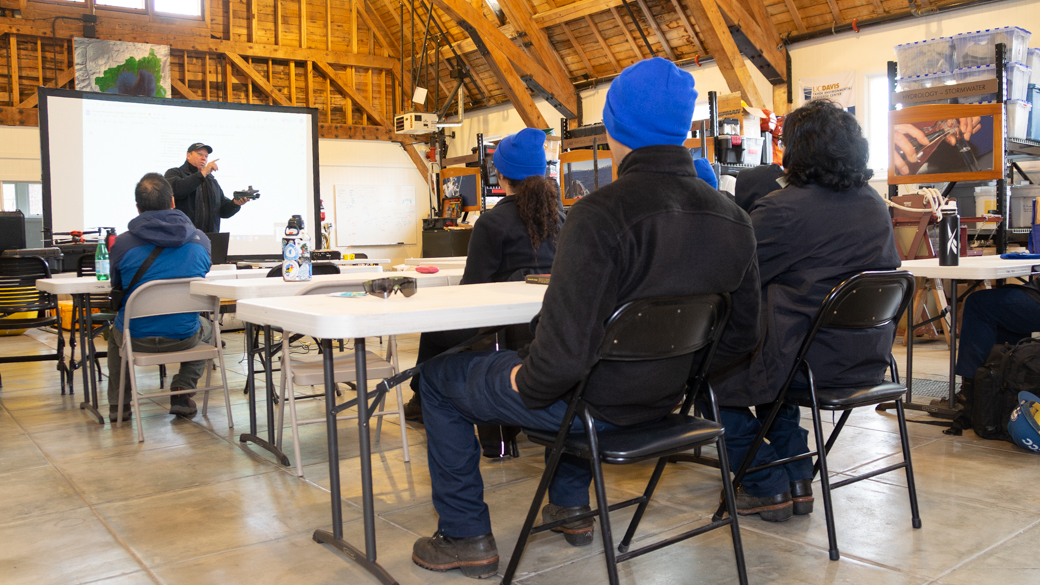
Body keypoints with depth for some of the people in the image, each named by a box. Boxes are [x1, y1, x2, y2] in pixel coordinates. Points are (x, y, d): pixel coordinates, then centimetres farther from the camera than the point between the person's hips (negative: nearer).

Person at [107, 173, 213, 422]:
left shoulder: (122, 243, -11)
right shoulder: (200, 240, -7)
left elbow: (117, 287, 6)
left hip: (137, 338, 0)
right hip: (183, 338, 0)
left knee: (116, 332, 37)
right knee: (206, 327, 36)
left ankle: (118, 403, 34)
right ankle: (181, 393, 20)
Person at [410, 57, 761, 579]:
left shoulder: (599, 215, -28)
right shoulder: (733, 219, -6)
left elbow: (566, 351, -31)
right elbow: (740, 336, 3)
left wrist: (525, 383, -10)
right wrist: (674, 370, 16)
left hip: (593, 404, -7)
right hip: (662, 399, 7)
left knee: (438, 376, 15)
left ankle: (465, 536, 23)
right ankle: (571, 506, 45)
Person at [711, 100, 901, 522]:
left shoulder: (781, 209, -18)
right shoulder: (875, 206, 7)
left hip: (812, 362, -8)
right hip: (868, 360, 8)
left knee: (712, 366, 14)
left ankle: (766, 486, 18)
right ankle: (796, 479, 31)